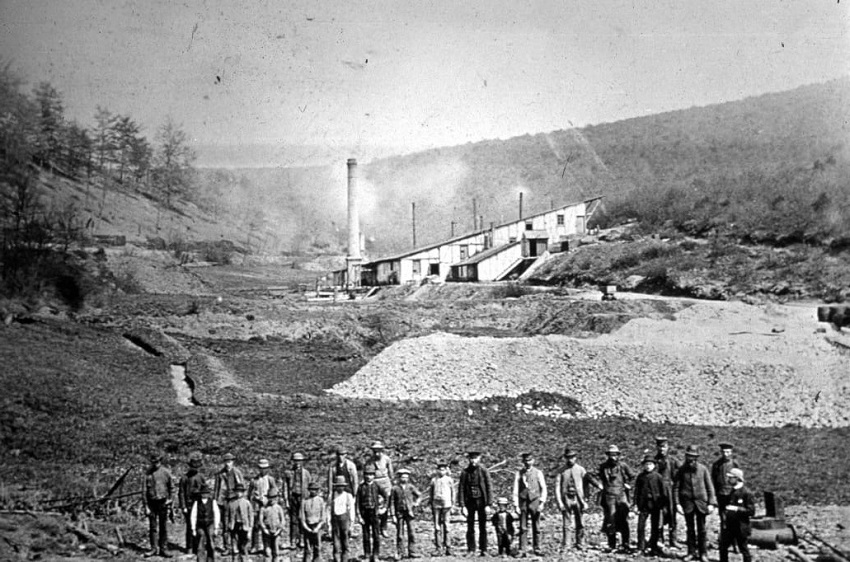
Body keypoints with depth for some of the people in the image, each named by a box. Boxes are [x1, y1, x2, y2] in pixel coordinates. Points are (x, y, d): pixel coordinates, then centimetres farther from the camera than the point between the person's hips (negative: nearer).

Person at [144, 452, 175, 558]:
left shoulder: (166, 472, 0)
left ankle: (163, 549, 8)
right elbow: (145, 490, 2)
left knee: (163, 527, 3)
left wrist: (170, 500, 0)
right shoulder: (148, 473, 1)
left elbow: (172, 487, 9)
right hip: (152, 503, 1)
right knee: (152, 527, 3)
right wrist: (146, 506, -3)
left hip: (163, 502, 0)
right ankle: (154, 549, 11)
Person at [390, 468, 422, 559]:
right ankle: (400, 553, 6)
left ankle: (412, 552, 4)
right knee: (400, 534, 1)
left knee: (411, 533, -1)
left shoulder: (411, 487, 6)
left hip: (409, 513, 1)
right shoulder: (395, 489, 1)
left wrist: (417, 502, 4)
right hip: (399, 513, -1)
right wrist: (393, 515, -4)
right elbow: (392, 503, 0)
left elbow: (419, 495, 21)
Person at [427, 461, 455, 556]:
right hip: (436, 504, 1)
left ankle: (447, 547, 7)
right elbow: (430, 493, 13)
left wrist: (452, 505, 7)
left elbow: (453, 492, 10)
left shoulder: (449, 480, 5)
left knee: (446, 525, 1)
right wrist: (430, 505, 10)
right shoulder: (434, 480, 8)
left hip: (446, 504, -1)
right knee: (437, 527, -1)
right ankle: (438, 548, 0)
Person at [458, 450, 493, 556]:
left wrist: (488, 504, -8)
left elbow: (489, 488, -2)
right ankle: (471, 550, 8)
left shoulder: (484, 471, -1)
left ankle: (483, 550, 8)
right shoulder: (465, 472, 1)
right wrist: (462, 506, -6)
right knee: (470, 528, 2)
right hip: (469, 502, 1)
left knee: (483, 527, 1)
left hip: (481, 501, -1)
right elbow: (461, 489, 1)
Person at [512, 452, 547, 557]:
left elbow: (543, 489, 6)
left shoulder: (538, 473, 6)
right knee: (523, 528, -3)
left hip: (535, 501, 0)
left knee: (536, 527, 3)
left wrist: (542, 502, -4)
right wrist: (516, 505, -2)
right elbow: (515, 490, 5)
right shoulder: (519, 474, 6)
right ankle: (522, 550, -3)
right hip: (523, 502, 0)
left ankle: (536, 549, 9)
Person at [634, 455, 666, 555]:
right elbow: (636, 490, 8)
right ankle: (640, 548, 6)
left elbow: (662, 491, 2)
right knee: (641, 526, -3)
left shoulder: (658, 477, 1)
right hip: (643, 504, 1)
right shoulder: (640, 477, 7)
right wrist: (636, 504, 1)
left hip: (655, 504, -1)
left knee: (655, 527, 4)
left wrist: (662, 505, -1)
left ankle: (653, 548, 15)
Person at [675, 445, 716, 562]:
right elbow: (676, 487, 1)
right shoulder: (682, 470, -1)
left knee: (701, 529, 4)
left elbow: (710, 487, 1)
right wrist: (677, 503, -7)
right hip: (687, 503, 0)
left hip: (701, 502, 0)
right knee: (690, 529, 7)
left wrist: (711, 503, -5)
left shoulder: (703, 469, -1)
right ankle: (691, 553, 15)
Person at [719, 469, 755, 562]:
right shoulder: (731, 492, 10)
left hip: (741, 528, -7)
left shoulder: (746, 493, -13)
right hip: (730, 526, 7)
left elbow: (751, 511, -16)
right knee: (723, 546, 8)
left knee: (743, 549, 4)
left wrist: (737, 509, -23)